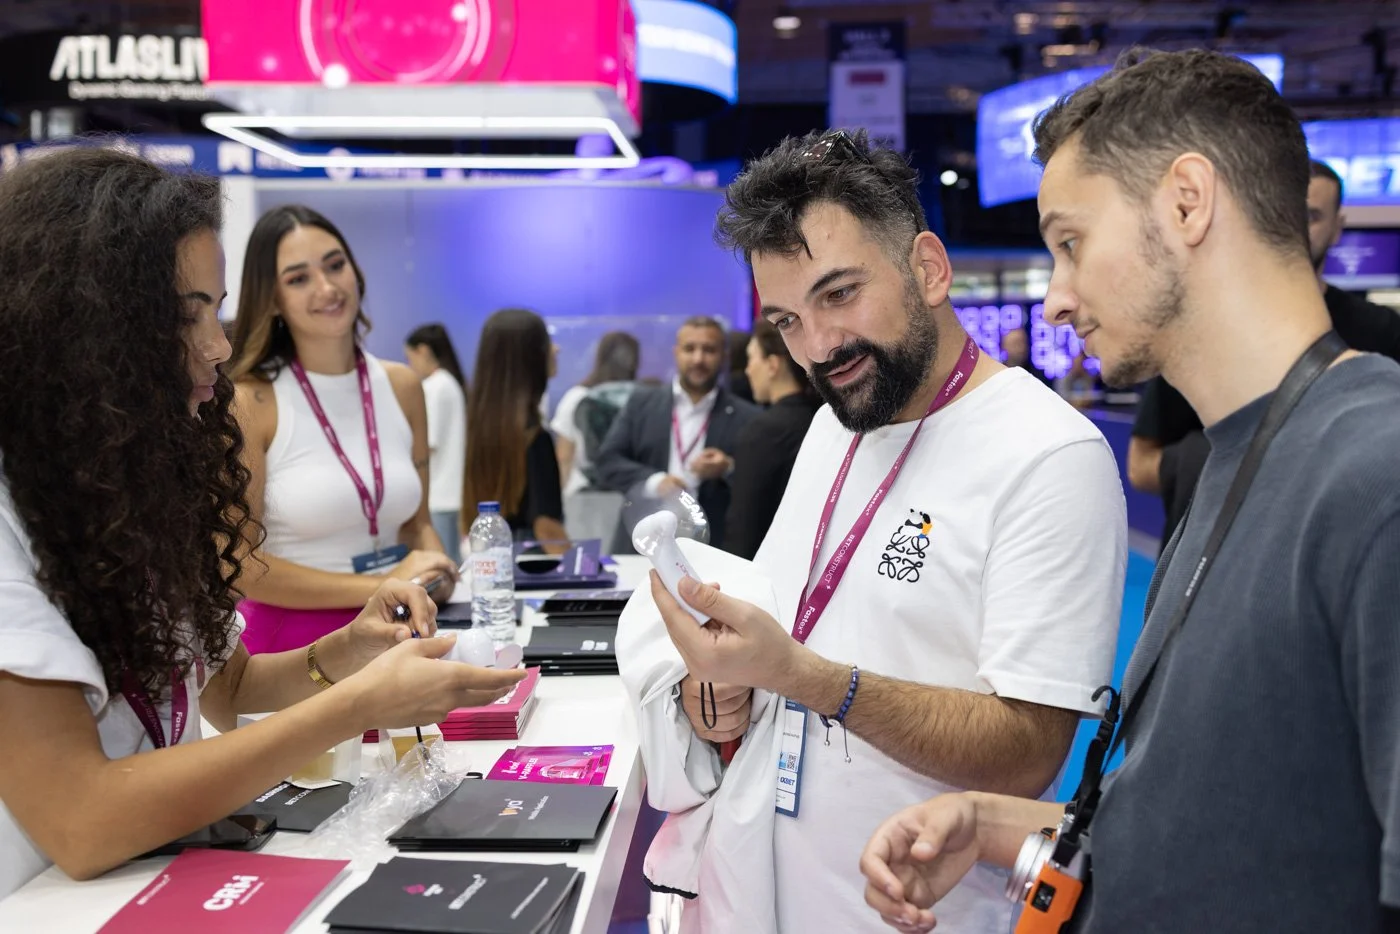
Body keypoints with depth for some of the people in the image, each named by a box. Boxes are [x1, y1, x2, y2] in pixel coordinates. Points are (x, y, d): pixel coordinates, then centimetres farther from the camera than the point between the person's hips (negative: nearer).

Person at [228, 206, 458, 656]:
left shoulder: (402, 386, 6)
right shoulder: (248, 401, -8)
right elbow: (236, 565, -11)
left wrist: (434, 569, -5)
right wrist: (378, 586, -16)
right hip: (289, 641, -4)